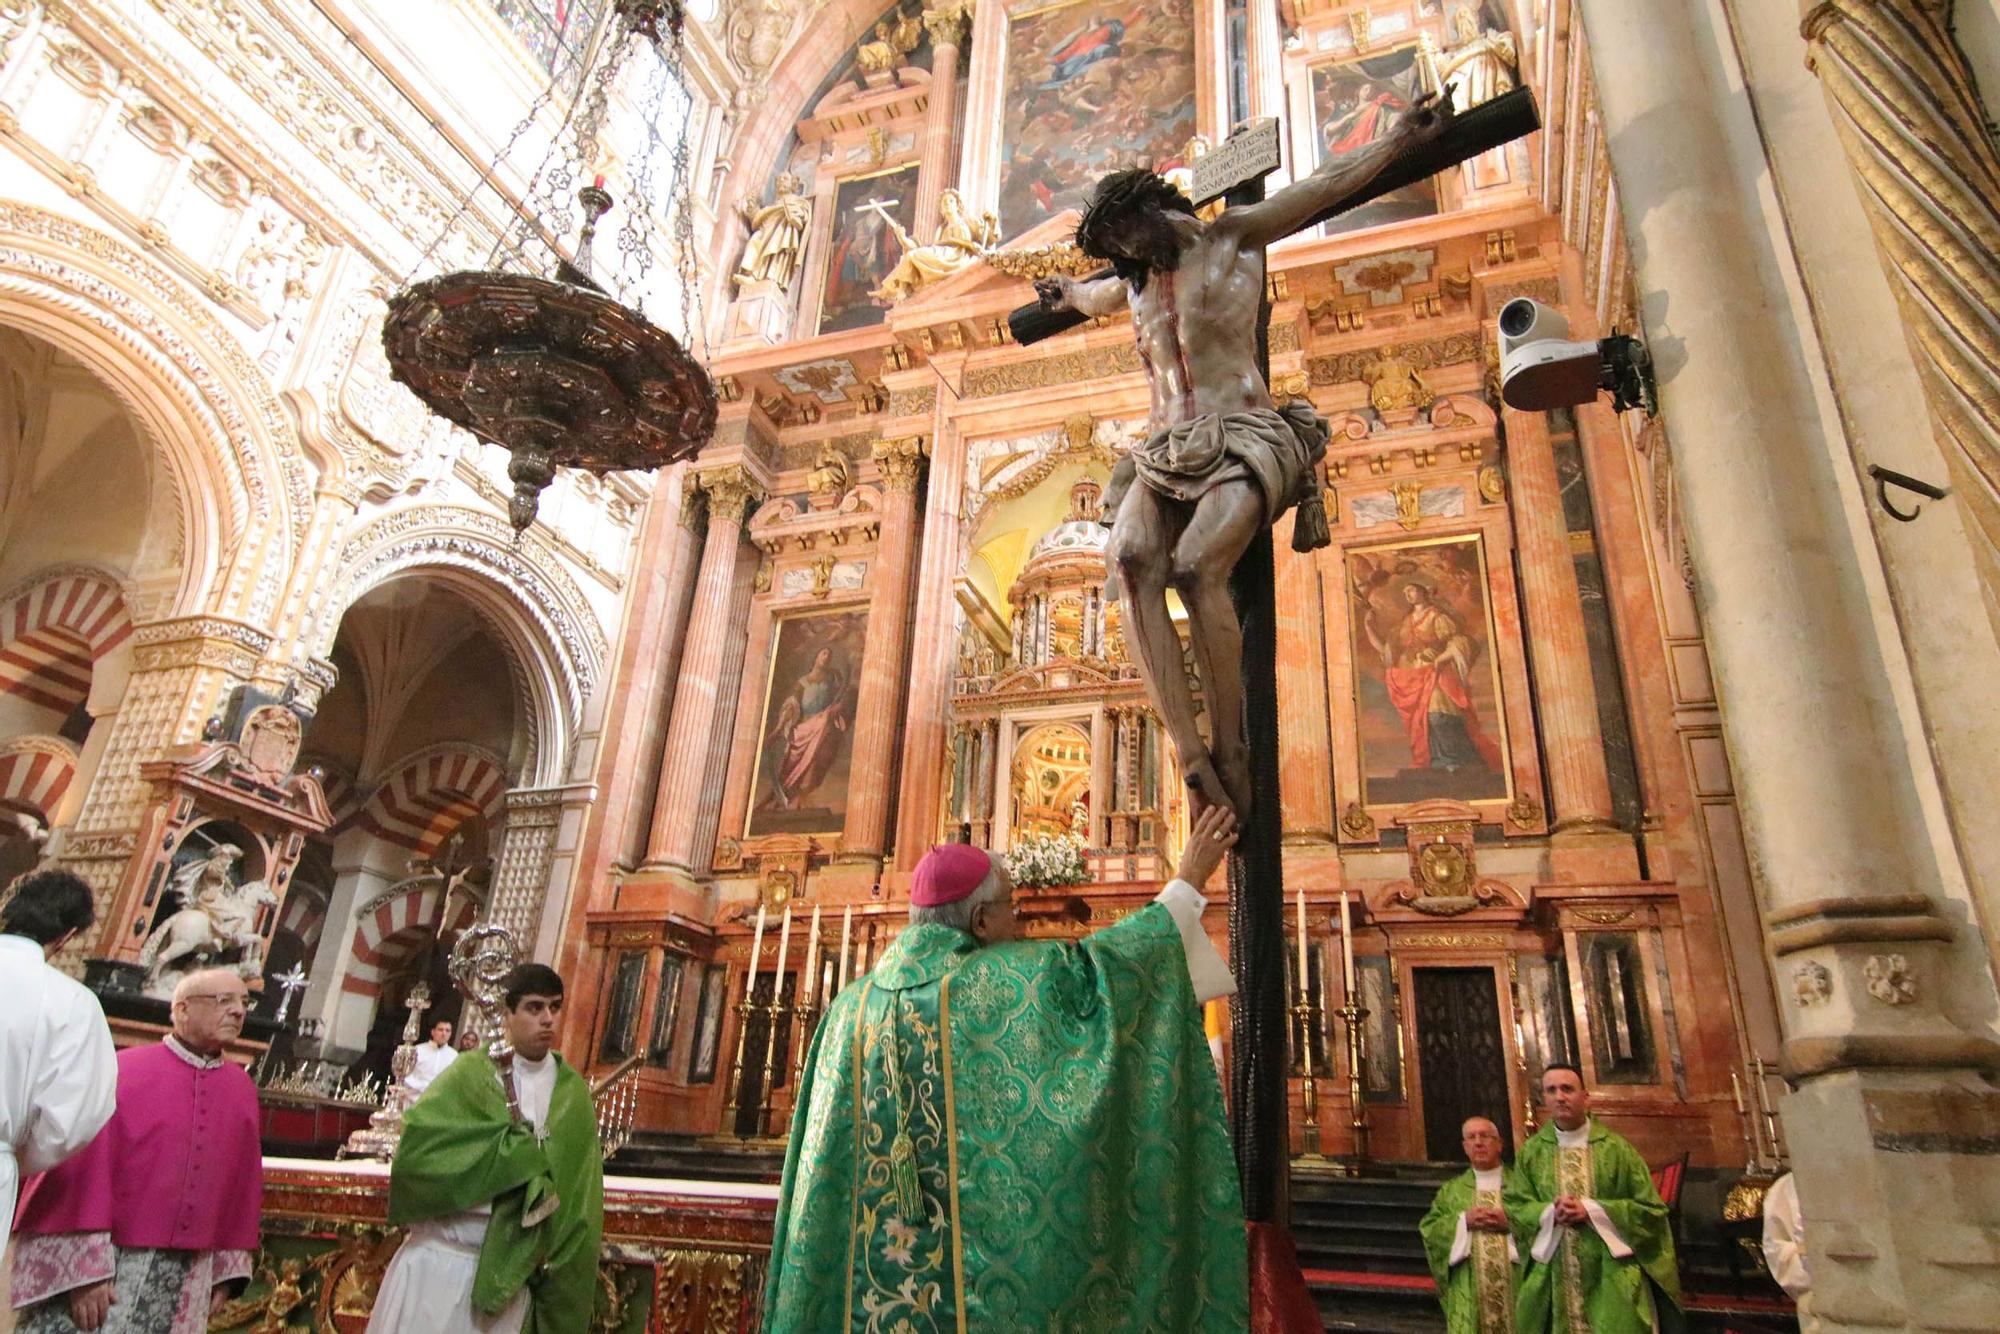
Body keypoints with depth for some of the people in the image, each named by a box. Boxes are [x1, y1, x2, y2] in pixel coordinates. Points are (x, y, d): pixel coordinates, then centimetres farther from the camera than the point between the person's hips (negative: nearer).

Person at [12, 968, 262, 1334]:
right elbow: (85, 1167, -10)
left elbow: (244, 1184, 10)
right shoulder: (122, 1071, -6)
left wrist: (228, 1268, 9)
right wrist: (85, 1267, -15)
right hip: (104, 1261, -4)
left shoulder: (242, 1090, 7)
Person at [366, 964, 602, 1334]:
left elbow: (578, 1202, 3)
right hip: (441, 1262, -2)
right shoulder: (471, 1072, -6)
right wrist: (519, 1154, -17)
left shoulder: (573, 1093, 1)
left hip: (510, 1275, 2)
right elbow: (416, 1149, -20)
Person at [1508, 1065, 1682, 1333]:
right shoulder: (1531, 1151, 5)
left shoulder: (1616, 1147, 0)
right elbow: (1515, 1207, 6)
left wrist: (1590, 1211, -13)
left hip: (1613, 1280, -1)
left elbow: (1651, 1208, -2)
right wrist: (1549, 1212, -15)